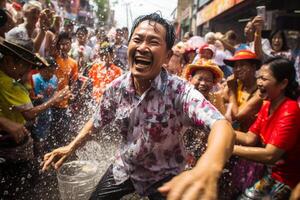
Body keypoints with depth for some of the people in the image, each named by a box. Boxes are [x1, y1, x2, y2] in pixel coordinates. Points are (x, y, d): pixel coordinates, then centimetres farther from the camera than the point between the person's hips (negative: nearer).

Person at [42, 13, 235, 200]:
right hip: (124, 168, 5)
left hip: (164, 176, -4)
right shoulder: (117, 87, -13)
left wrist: (208, 168, -64)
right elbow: (98, 120, 6)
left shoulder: (179, 90, -28)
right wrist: (72, 147, 3)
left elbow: (221, 125, -44)